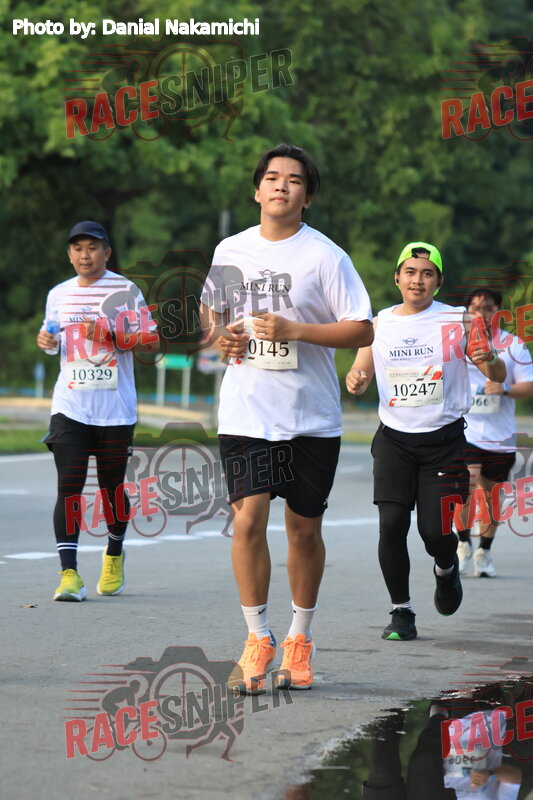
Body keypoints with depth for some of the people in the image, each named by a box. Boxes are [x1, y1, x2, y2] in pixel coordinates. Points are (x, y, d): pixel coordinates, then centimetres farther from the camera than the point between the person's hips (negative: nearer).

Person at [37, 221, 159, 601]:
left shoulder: (125, 291, 0)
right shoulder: (58, 295, 12)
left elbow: (153, 341, -4)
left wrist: (112, 334, -17)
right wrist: (46, 341, 3)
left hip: (115, 408, -2)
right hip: (70, 407, 2)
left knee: (113, 485, 8)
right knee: (69, 486, -10)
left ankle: (114, 555, 35)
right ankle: (69, 573, -11)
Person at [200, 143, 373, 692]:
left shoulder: (325, 256, -5)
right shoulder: (230, 251, 7)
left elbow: (362, 331, -8)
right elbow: (212, 308, 22)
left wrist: (293, 330, -18)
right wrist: (220, 334, -1)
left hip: (313, 417, -2)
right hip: (245, 413, 2)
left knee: (304, 527, 7)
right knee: (248, 519, -10)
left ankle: (300, 638, 24)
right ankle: (257, 637, 3)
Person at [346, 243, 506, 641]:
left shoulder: (457, 322, 0)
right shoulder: (380, 324, 6)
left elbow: (499, 376, 1)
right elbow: (360, 377, 15)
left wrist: (491, 361, -22)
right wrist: (355, 380, -9)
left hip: (444, 439, -2)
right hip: (395, 439, 2)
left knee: (435, 530, -6)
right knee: (392, 525, -11)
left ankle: (446, 569, 30)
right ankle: (402, 611, 3)